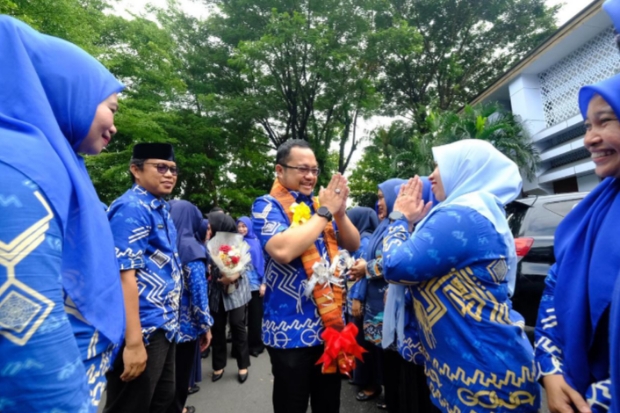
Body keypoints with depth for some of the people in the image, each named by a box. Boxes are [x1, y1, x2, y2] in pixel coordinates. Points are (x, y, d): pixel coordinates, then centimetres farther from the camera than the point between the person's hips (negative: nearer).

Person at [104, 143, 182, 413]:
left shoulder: (161, 209, 12)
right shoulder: (131, 208, -16)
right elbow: (124, 275, -23)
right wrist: (134, 342, -24)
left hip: (164, 327, 9)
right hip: (143, 330, -9)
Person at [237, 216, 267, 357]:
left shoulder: (257, 242, 4)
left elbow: (262, 262, 4)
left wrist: (263, 283, -2)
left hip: (255, 284, 0)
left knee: (255, 315, 6)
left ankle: (256, 344, 19)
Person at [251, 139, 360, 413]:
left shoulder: (319, 204, 8)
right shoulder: (268, 205, -9)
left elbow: (353, 245, 7)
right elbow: (283, 250, -28)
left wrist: (339, 212, -11)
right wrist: (324, 212, -18)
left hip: (330, 325, 6)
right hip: (292, 331, -6)